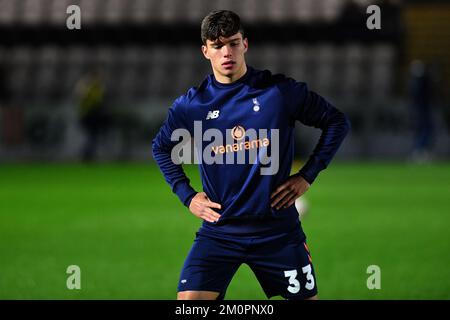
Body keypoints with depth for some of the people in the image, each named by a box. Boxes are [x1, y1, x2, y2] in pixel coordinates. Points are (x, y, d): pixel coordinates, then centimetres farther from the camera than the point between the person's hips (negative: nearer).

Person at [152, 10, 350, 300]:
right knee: (189, 300, -15)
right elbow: (161, 147, 19)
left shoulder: (280, 91, -5)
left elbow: (337, 122, 6)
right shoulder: (191, 105, 0)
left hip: (278, 231, 0)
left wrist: (307, 176, 1)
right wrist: (187, 195, 9)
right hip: (220, 230, 0)